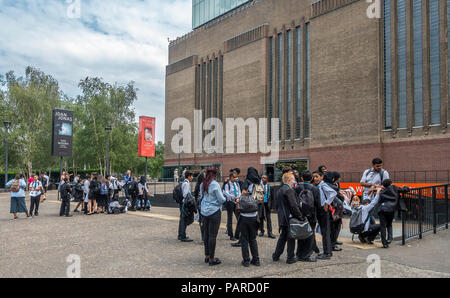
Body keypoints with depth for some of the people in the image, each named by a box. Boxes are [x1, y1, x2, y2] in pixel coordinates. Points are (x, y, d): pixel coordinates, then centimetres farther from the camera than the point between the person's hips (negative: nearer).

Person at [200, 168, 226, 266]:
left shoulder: (202, 185, 5)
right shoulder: (215, 184, -14)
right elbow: (221, 199, -10)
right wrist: (224, 198, 10)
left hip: (205, 211, 7)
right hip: (214, 211, -7)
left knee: (207, 234, 14)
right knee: (213, 235, -2)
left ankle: (207, 256, 24)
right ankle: (212, 259, 4)